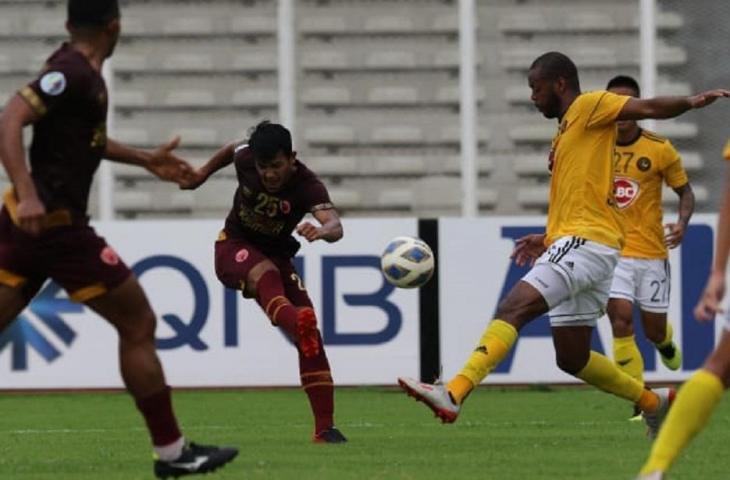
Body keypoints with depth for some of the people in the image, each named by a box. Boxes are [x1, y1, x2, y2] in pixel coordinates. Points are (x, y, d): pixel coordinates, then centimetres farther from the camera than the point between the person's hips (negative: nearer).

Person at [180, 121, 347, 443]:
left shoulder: (307, 186, -26)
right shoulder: (245, 159, -17)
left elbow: (335, 225, -44)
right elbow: (231, 149, 10)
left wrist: (321, 231, -66)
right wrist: (203, 173, 21)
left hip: (277, 254, 1)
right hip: (234, 247, -1)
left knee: (311, 337, -12)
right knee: (264, 273, -39)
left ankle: (325, 427, -6)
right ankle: (295, 321, -74)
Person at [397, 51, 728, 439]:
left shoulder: (590, 107, -1)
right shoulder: (565, 132, 25)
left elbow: (648, 108, -14)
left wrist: (689, 102, -31)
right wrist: (547, 239, 21)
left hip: (585, 244, -10)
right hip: (572, 245, 10)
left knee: (513, 309, -23)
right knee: (572, 359, 14)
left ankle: (453, 394, -34)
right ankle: (654, 403, 27)